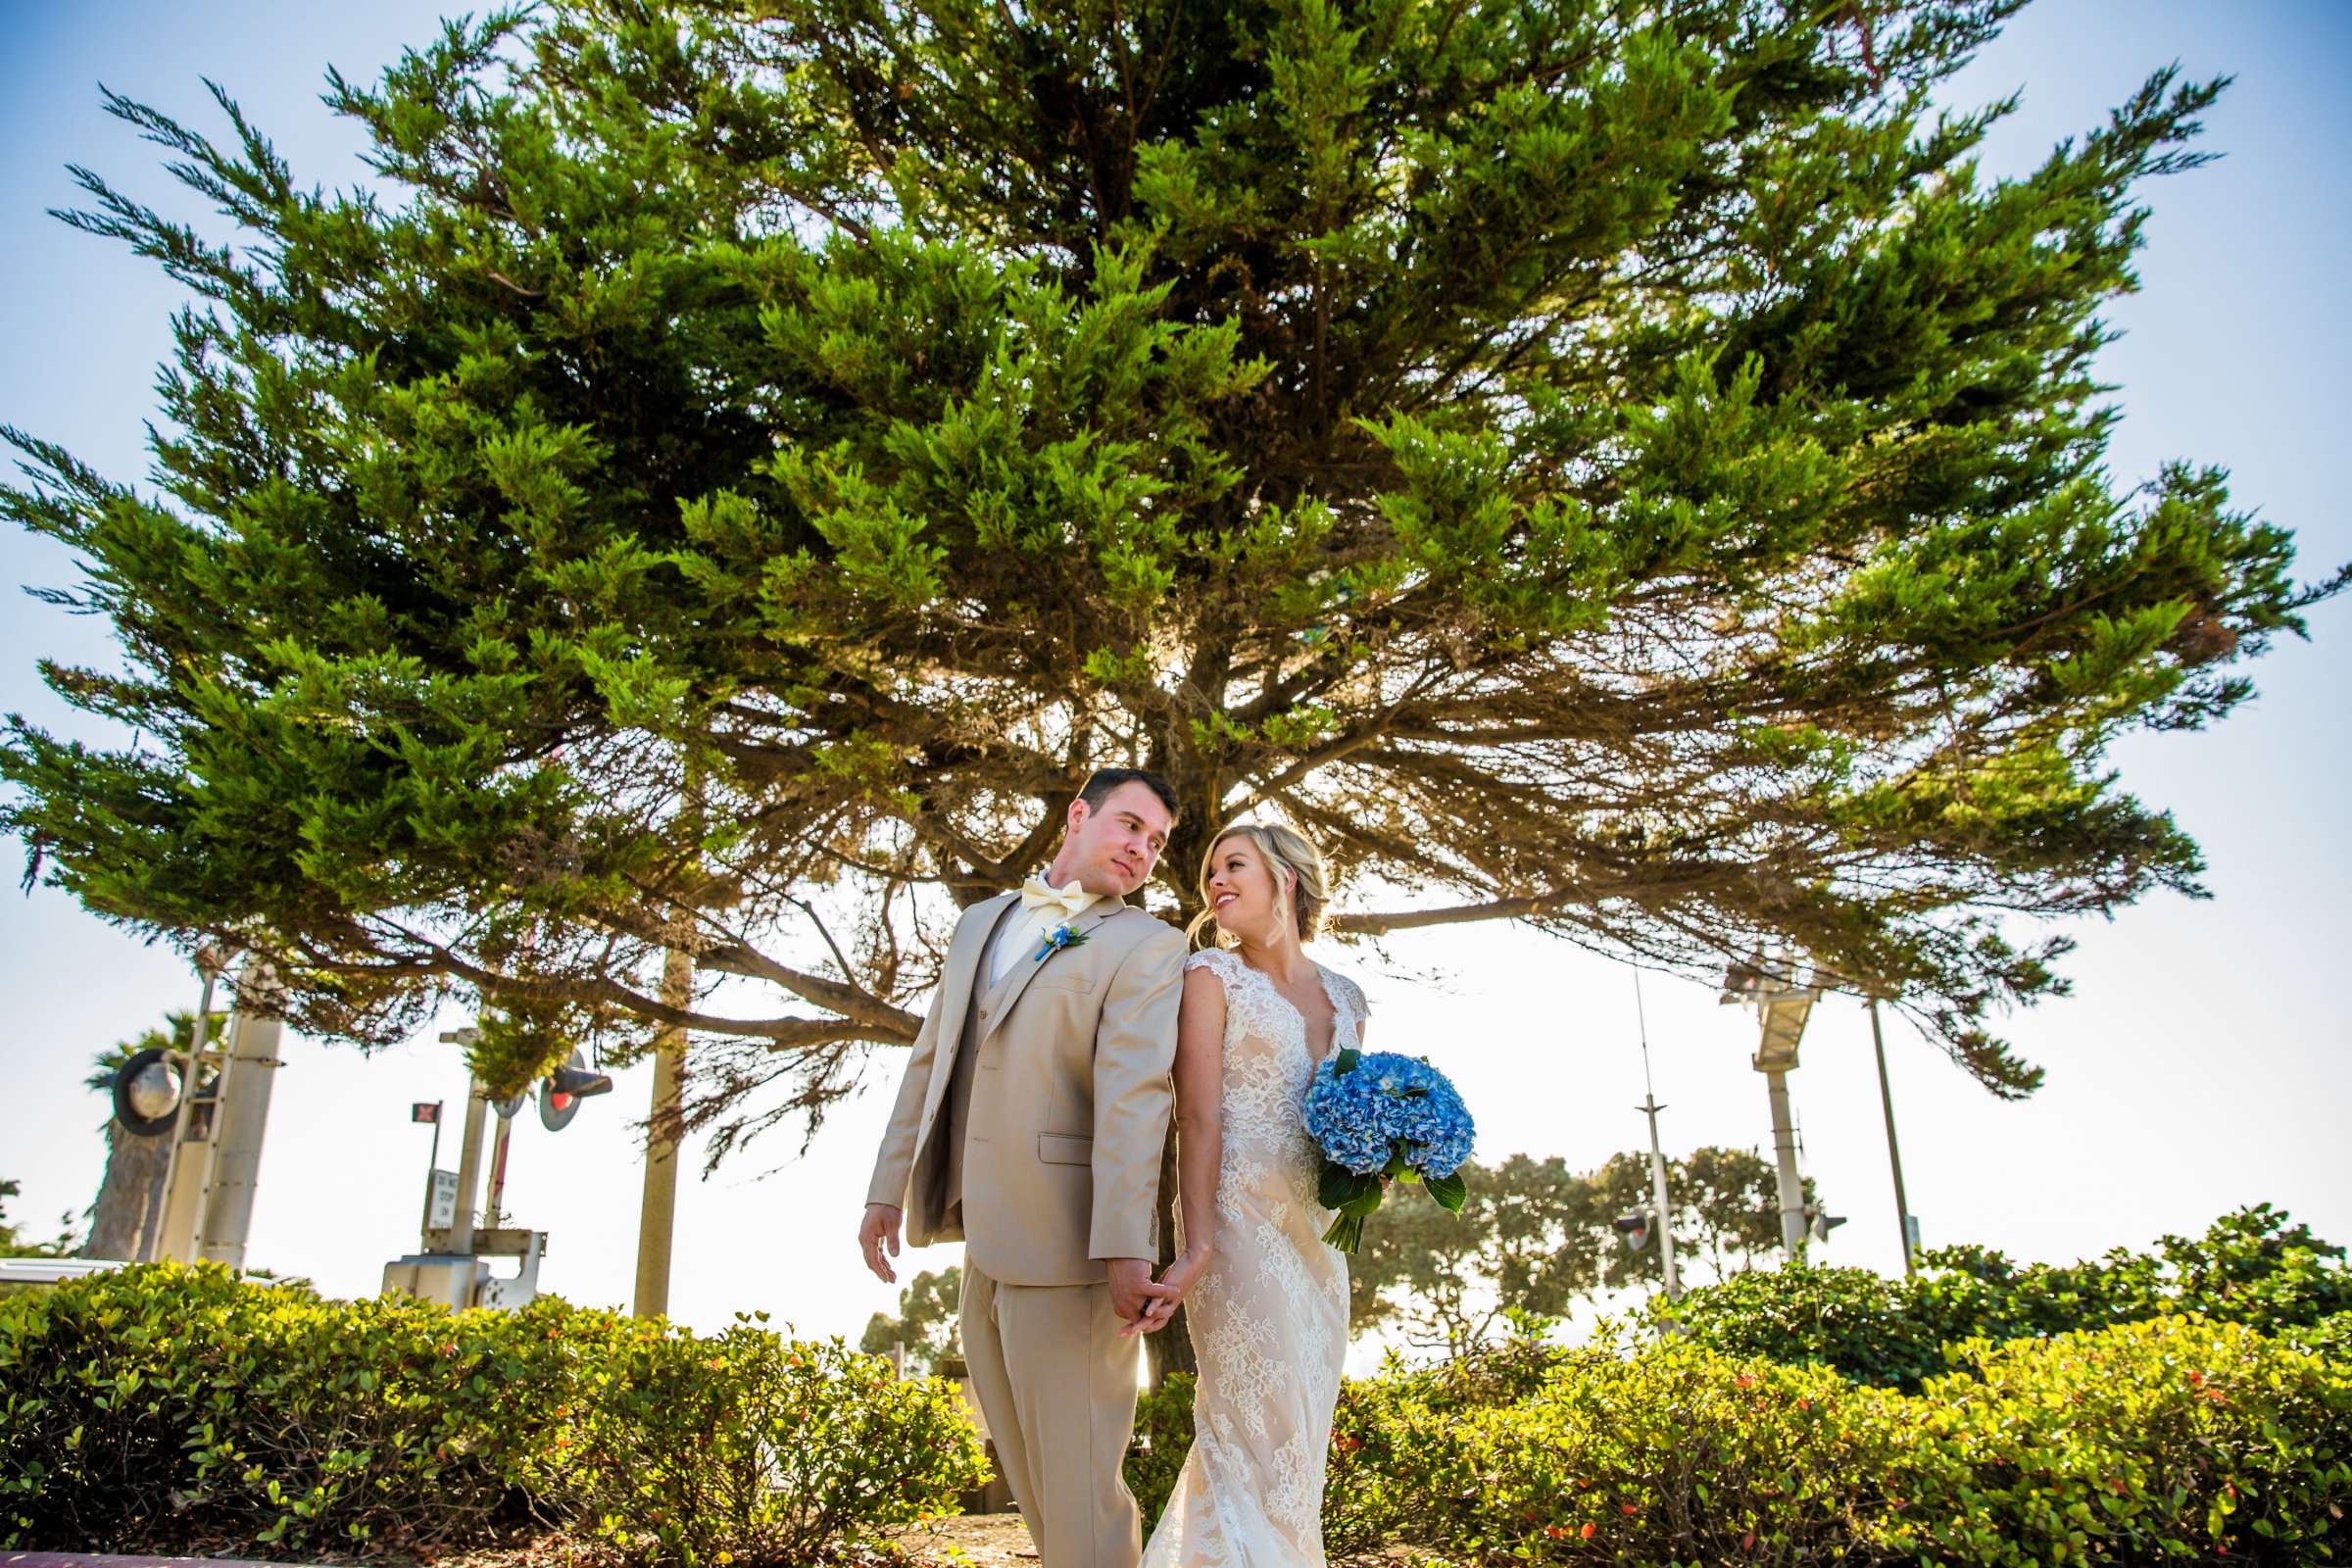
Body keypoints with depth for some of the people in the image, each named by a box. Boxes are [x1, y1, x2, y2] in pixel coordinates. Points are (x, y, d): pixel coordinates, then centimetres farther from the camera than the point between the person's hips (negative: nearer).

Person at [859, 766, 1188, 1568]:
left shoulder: (1147, 944, -5)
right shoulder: (980, 922, 15)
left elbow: (1135, 1095, -18)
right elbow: (930, 1060, 16)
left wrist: (1125, 1247, -26)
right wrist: (888, 1188, 11)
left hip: (1064, 1240, -7)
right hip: (986, 1241, 7)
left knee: (1074, 1478, 0)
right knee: (1029, 1475, 19)